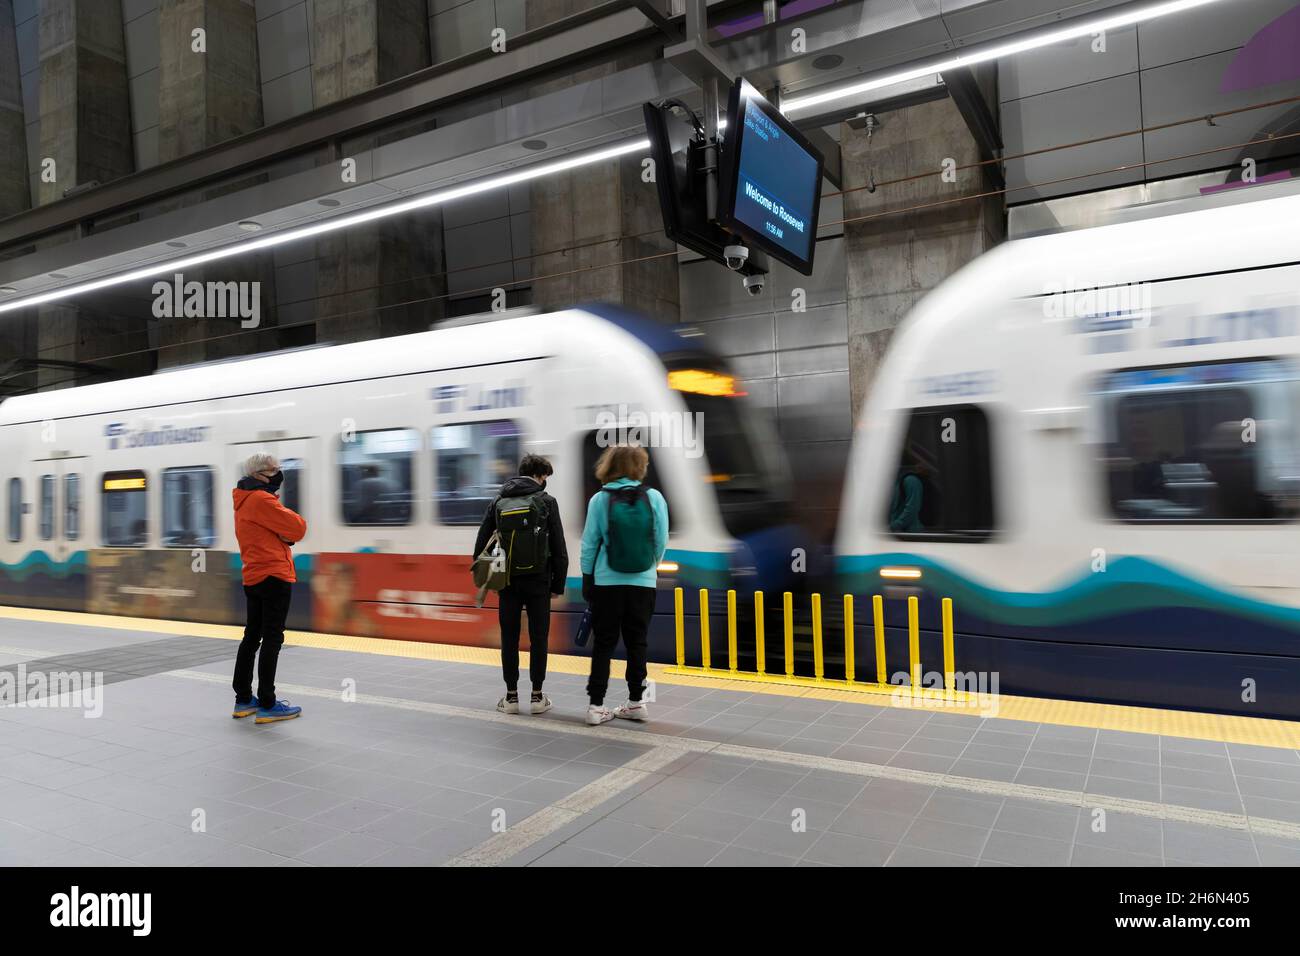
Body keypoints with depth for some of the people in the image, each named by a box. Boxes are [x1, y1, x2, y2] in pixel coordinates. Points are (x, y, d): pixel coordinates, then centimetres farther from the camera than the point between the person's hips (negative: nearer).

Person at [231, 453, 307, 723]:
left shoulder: (243, 502, 17)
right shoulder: (262, 500, -14)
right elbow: (297, 529, -15)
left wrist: (285, 527, -6)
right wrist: (292, 516, 3)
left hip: (254, 578, 10)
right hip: (274, 577, -10)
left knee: (252, 636, 15)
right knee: (272, 640, -6)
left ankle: (243, 699, 23)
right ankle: (267, 705, -3)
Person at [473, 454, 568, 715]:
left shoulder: (498, 501, 6)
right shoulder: (546, 501, -3)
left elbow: (481, 543, 4)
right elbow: (559, 547, -5)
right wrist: (558, 583, 2)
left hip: (507, 580, 3)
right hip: (538, 580, -2)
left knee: (509, 638, 8)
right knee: (538, 637, 6)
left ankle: (511, 696, 12)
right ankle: (537, 696, 10)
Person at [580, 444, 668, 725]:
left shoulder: (600, 499, -5)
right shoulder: (654, 498, -4)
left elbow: (589, 544, -3)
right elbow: (661, 542, -1)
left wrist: (587, 578, 8)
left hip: (607, 582, 0)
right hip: (643, 583, 1)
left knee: (603, 644, 8)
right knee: (636, 643, 12)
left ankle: (596, 705, 10)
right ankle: (636, 703, 18)